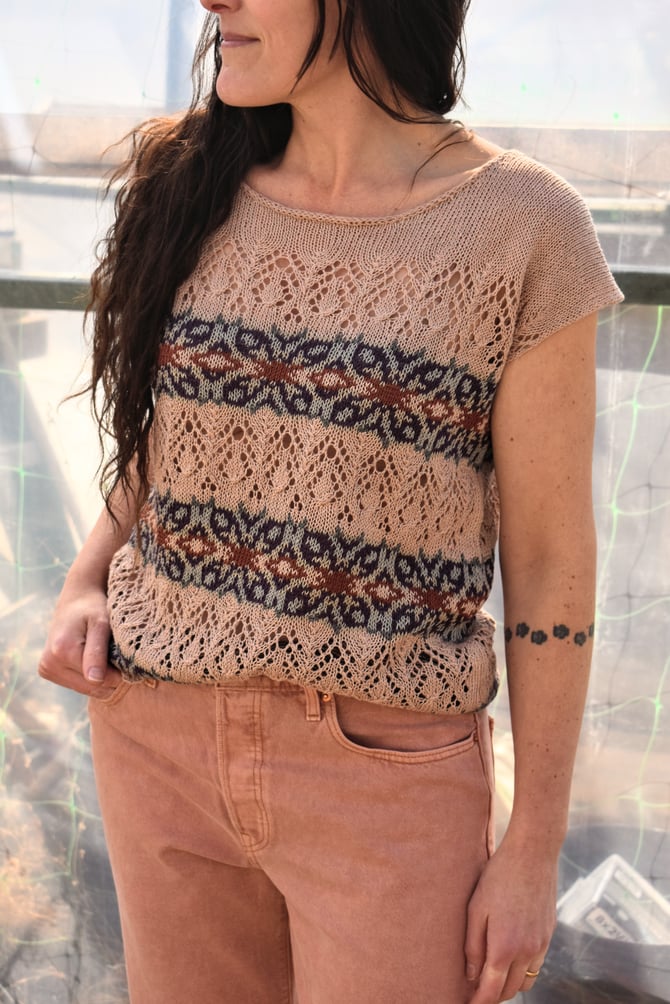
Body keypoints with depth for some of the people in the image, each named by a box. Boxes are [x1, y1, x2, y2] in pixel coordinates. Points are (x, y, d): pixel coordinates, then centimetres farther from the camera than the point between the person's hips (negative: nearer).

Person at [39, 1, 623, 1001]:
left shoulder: (524, 228, -11)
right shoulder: (188, 184, 1)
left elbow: (550, 560, -7)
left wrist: (534, 851, -5)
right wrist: (83, 590, -2)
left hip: (386, 771, -3)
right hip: (160, 731, 4)